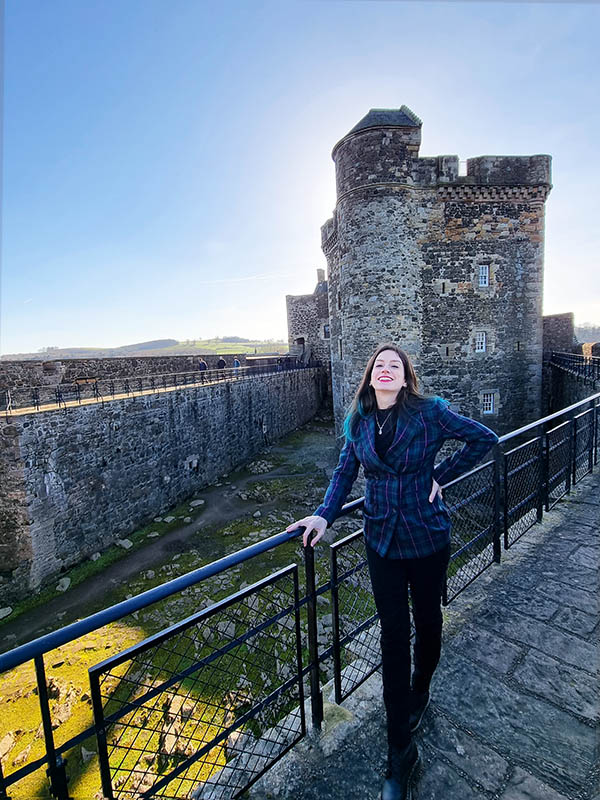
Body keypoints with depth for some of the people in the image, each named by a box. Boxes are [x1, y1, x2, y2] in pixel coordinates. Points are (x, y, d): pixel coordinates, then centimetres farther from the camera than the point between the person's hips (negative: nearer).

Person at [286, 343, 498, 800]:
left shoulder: (429, 412, -13)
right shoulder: (359, 422, -3)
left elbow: (485, 438, -5)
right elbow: (345, 472, 2)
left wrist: (443, 475, -9)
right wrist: (324, 515, -10)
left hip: (427, 536, -1)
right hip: (382, 540, 2)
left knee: (427, 620, 20)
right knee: (393, 633, 9)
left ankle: (419, 693, 52)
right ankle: (401, 753, 26)